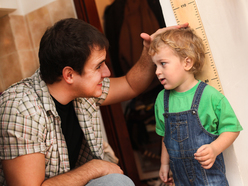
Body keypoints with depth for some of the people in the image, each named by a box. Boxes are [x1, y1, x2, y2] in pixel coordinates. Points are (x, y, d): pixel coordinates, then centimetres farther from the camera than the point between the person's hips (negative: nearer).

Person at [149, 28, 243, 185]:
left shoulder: (210, 95, -14)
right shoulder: (162, 99, 1)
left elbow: (232, 128, -9)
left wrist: (214, 149, -23)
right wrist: (165, 163, 16)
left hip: (208, 171, -4)